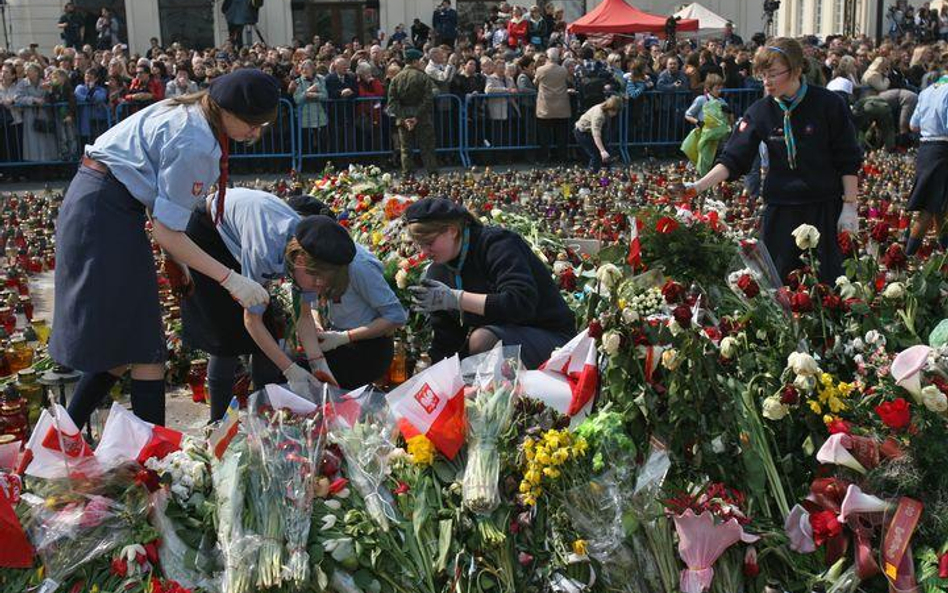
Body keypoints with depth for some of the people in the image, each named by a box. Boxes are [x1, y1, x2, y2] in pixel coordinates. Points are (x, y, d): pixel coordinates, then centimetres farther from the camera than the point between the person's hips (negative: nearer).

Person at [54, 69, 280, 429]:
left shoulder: (191, 112, 7)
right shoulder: (194, 146, -23)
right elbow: (166, 231, -20)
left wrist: (175, 253, 6)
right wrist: (230, 279, -18)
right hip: (106, 214, -10)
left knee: (118, 346, 14)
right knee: (145, 349, -5)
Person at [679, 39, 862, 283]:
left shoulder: (828, 104, -7)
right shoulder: (760, 112, -1)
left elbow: (849, 162, -3)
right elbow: (733, 160, -4)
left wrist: (849, 208, -6)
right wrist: (698, 186, -17)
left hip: (824, 208, -2)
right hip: (779, 210, 2)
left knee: (827, 282, 3)